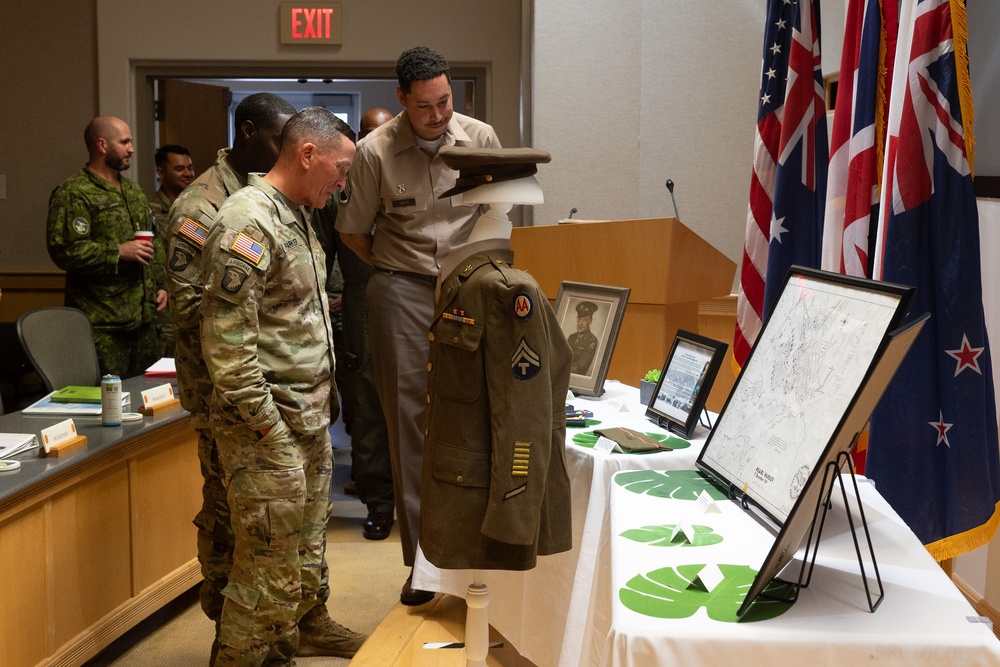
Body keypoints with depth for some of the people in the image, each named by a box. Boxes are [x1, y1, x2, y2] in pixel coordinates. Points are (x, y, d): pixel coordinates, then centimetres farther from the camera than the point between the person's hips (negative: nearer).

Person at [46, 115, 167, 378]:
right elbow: (63, 250, -19)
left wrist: (160, 284, 14)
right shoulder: (74, 194, -9)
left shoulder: (134, 191, 18)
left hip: (144, 317, 8)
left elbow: (154, 242, 25)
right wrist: (119, 251, -18)